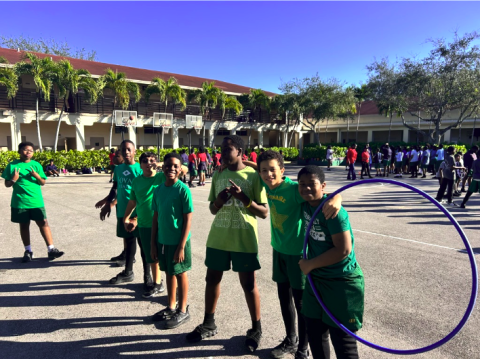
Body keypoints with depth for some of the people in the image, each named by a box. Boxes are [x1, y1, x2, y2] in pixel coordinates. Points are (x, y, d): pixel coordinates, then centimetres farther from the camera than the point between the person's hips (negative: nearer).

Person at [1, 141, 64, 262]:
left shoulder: (36, 165, 3)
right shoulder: (12, 165, 0)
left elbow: (43, 182, 6)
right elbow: (7, 184, 5)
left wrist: (37, 176, -14)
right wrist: (14, 180, -16)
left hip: (36, 201, 0)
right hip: (19, 202, 0)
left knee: (43, 223, -2)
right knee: (24, 225, 10)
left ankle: (51, 250, 2)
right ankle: (28, 251, 23)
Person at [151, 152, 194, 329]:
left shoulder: (183, 190, -14)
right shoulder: (158, 190, 3)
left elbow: (188, 220, -14)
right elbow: (156, 218, 8)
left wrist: (181, 246, -16)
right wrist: (153, 243, 7)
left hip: (178, 241, -5)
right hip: (162, 240, 5)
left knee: (180, 274, 9)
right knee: (169, 272, 18)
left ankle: (183, 311, 25)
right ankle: (171, 307, 35)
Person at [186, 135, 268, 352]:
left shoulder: (253, 176, -8)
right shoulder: (217, 175, 6)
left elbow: (264, 212, -8)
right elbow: (212, 209, 11)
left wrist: (243, 197, -21)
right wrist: (218, 201, -12)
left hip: (244, 240, -5)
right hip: (218, 237, 5)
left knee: (248, 284, 6)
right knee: (212, 279, 14)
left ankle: (256, 329, 26)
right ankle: (208, 324, 33)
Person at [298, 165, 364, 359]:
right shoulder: (306, 203, -2)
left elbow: (343, 250, -25)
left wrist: (310, 264, -17)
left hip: (342, 282, -7)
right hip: (316, 278, 7)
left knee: (342, 340, 5)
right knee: (314, 332, 19)